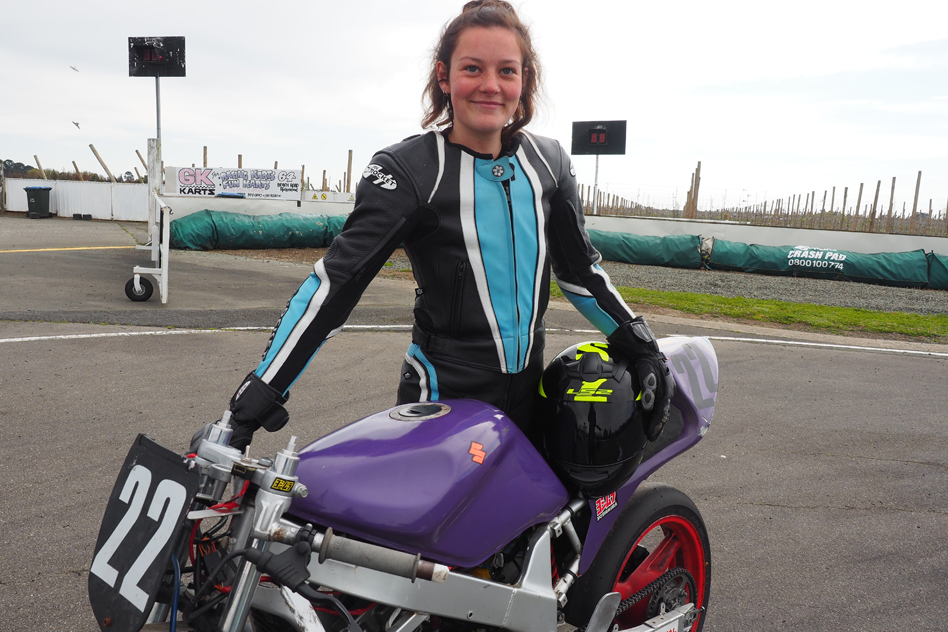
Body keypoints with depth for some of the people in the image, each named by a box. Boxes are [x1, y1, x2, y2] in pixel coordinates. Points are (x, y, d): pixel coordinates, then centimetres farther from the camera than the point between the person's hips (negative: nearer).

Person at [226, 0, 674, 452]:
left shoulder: (549, 161, 4)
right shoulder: (407, 170, -11)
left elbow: (578, 269, 13)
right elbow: (337, 278, -17)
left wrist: (640, 347, 10)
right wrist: (262, 388, -22)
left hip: (528, 386, 5)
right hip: (444, 396, -4)